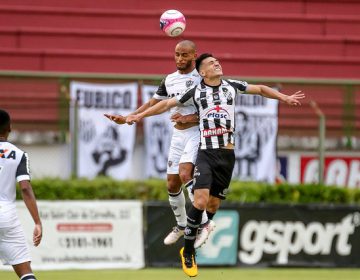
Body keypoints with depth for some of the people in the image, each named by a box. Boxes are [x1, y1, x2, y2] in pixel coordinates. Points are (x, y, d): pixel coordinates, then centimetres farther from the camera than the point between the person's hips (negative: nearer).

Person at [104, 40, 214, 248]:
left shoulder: (202, 78, -7)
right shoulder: (169, 80, 12)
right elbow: (153, 105, 20)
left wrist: (188, 118, -22)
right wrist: (126, 119, 13)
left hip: (197, 132, -7)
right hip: (178, 135, 7)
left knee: (185, 174, -26)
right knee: (172, 184, 7)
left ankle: (204, 223, -19)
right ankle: (181, 225, 28)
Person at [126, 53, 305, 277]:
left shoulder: (232, 86, 6)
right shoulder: (196, 92, 2)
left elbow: (260, 89, 18)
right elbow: (167, 104, 10)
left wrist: (285, 98, 15)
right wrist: (141, 115, 9)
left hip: (227, 154, 3)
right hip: (206, 153, -3)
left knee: (214, 205, 4)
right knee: (200, 201, -16)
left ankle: (202, 242, 19)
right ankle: (188, 252, -7)